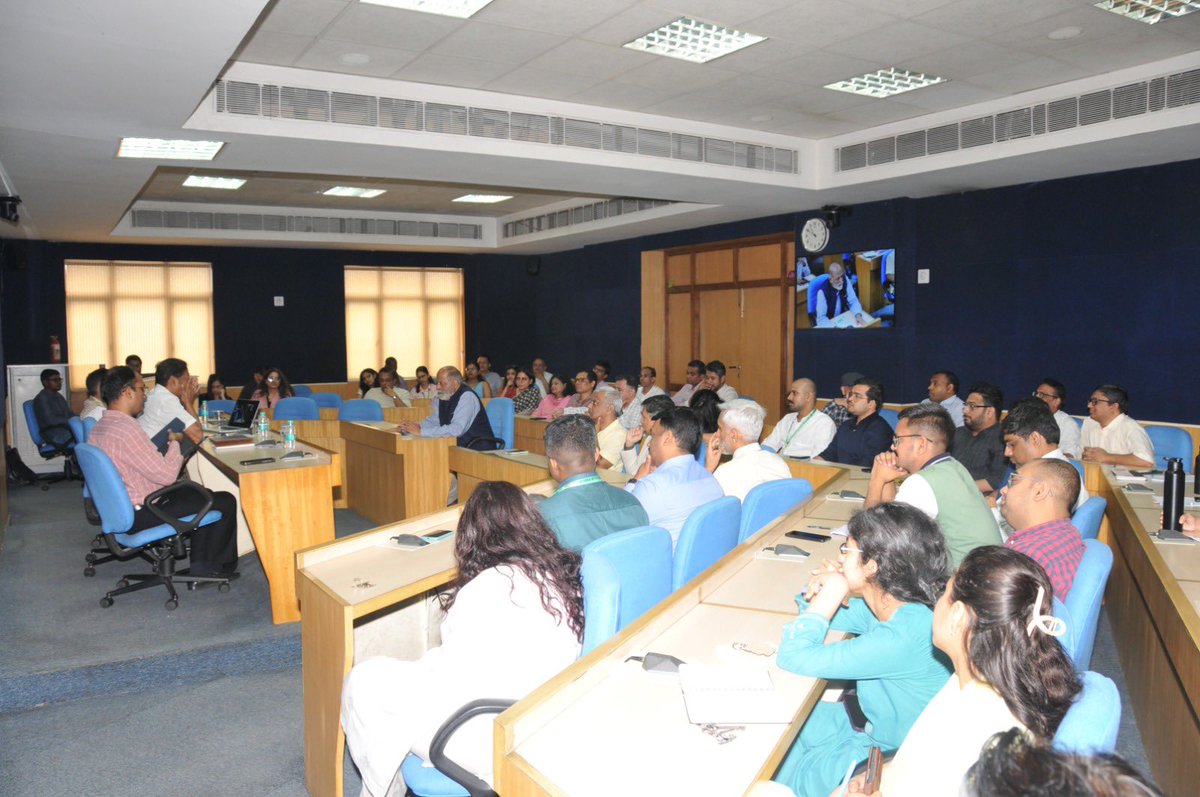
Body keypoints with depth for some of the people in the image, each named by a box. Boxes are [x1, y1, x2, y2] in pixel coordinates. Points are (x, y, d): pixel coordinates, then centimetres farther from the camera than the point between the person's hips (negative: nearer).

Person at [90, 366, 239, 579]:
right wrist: (174, 442, -8)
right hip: (141, 517, -10)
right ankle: (209, 567, 18)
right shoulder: (126, 430, -27)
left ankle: (199, 565, 22)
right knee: (225, 502, -2)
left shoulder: (98, 428, 6)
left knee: (201, 495, 24)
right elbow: (167, 475, -24)